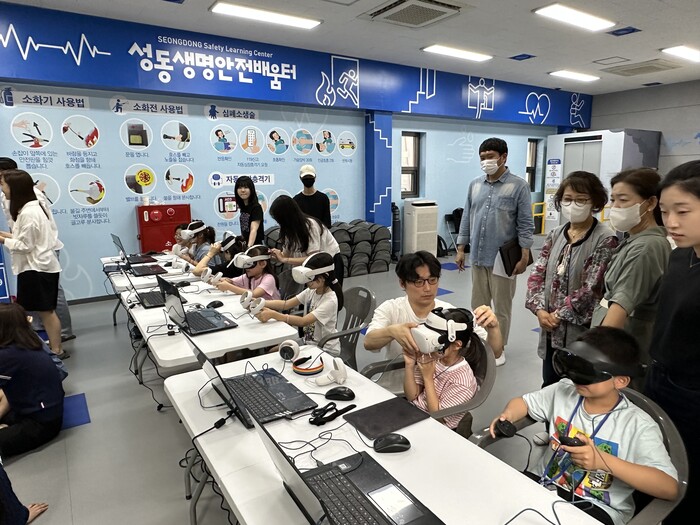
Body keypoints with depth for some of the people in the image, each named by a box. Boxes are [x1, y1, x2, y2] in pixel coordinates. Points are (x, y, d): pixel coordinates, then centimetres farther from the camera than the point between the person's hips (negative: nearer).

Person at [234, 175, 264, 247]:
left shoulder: (256, 207, -16)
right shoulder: (242, 206, 6)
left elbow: (254, 229, -28)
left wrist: (249, 246, -40)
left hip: (255, 245, -7)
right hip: (245, 245, 7)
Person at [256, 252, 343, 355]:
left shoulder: (330, 300, -26)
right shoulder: (311, 291, -3)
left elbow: (303, 321, -34)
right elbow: (286, 304, -6)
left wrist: (273, 314, -40)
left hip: (326, 349, -7)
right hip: (308, 341, 7)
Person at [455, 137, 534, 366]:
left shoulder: (518, 186, -6)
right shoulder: (475, 185, 8)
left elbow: (525, 224, -7)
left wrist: (524, 257, -11)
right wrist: (461, 249, 8)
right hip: (477, 257, 5)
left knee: (501, 307, 8)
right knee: (478, 304, 15)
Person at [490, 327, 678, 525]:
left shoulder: (638, 425, -15)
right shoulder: (563, 391, -4)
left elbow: (669, 488, -22)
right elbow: (524, 402, 11)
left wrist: (603, 460, -32)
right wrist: (507, 415, -12)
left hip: (599, 508, -3)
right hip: (546, 483, 3)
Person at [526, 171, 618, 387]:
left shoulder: (605, 239, -11)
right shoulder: (555, 235, 6)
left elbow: (590, 288, -16)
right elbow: (537, 274, 4)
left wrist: (559, 315, -13)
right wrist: (540, 309, -9)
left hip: (582, 330, -5)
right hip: (551, 328, 5)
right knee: (549, 386, 18)